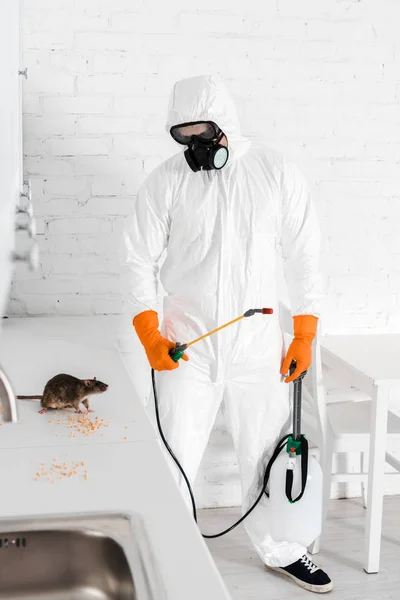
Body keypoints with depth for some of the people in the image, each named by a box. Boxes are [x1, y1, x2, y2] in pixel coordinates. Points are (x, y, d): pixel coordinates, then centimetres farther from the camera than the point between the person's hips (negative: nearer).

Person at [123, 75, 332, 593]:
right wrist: (150, 336, -11)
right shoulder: (165, 182, -3)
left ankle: (278, 550, 33)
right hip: (187, 347, -1)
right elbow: (140, 260, -1)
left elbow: (303, 257, 4)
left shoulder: (277, 174, -1)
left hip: (259, 345, 1)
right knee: (175, 461, 3)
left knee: (267, 455, 12)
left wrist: (305, 335, 2)